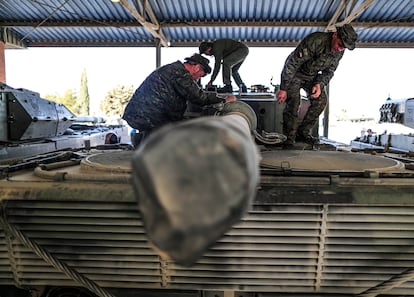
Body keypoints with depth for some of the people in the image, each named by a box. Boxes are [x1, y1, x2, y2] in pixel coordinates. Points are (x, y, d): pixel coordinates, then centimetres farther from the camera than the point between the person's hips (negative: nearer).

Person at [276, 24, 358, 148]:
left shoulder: (339, 51, -11)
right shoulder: (315, 41, -33)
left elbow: (329, 71, 1)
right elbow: (292, 64, -32)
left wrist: (320, 84, -21)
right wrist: (283, 89, -32)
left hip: (312, 76, 6)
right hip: (294, 73, -6)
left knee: (321, 100, -7)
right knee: (293, 101, -21)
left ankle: (303, 133, 3)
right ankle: (289, 138, -13)